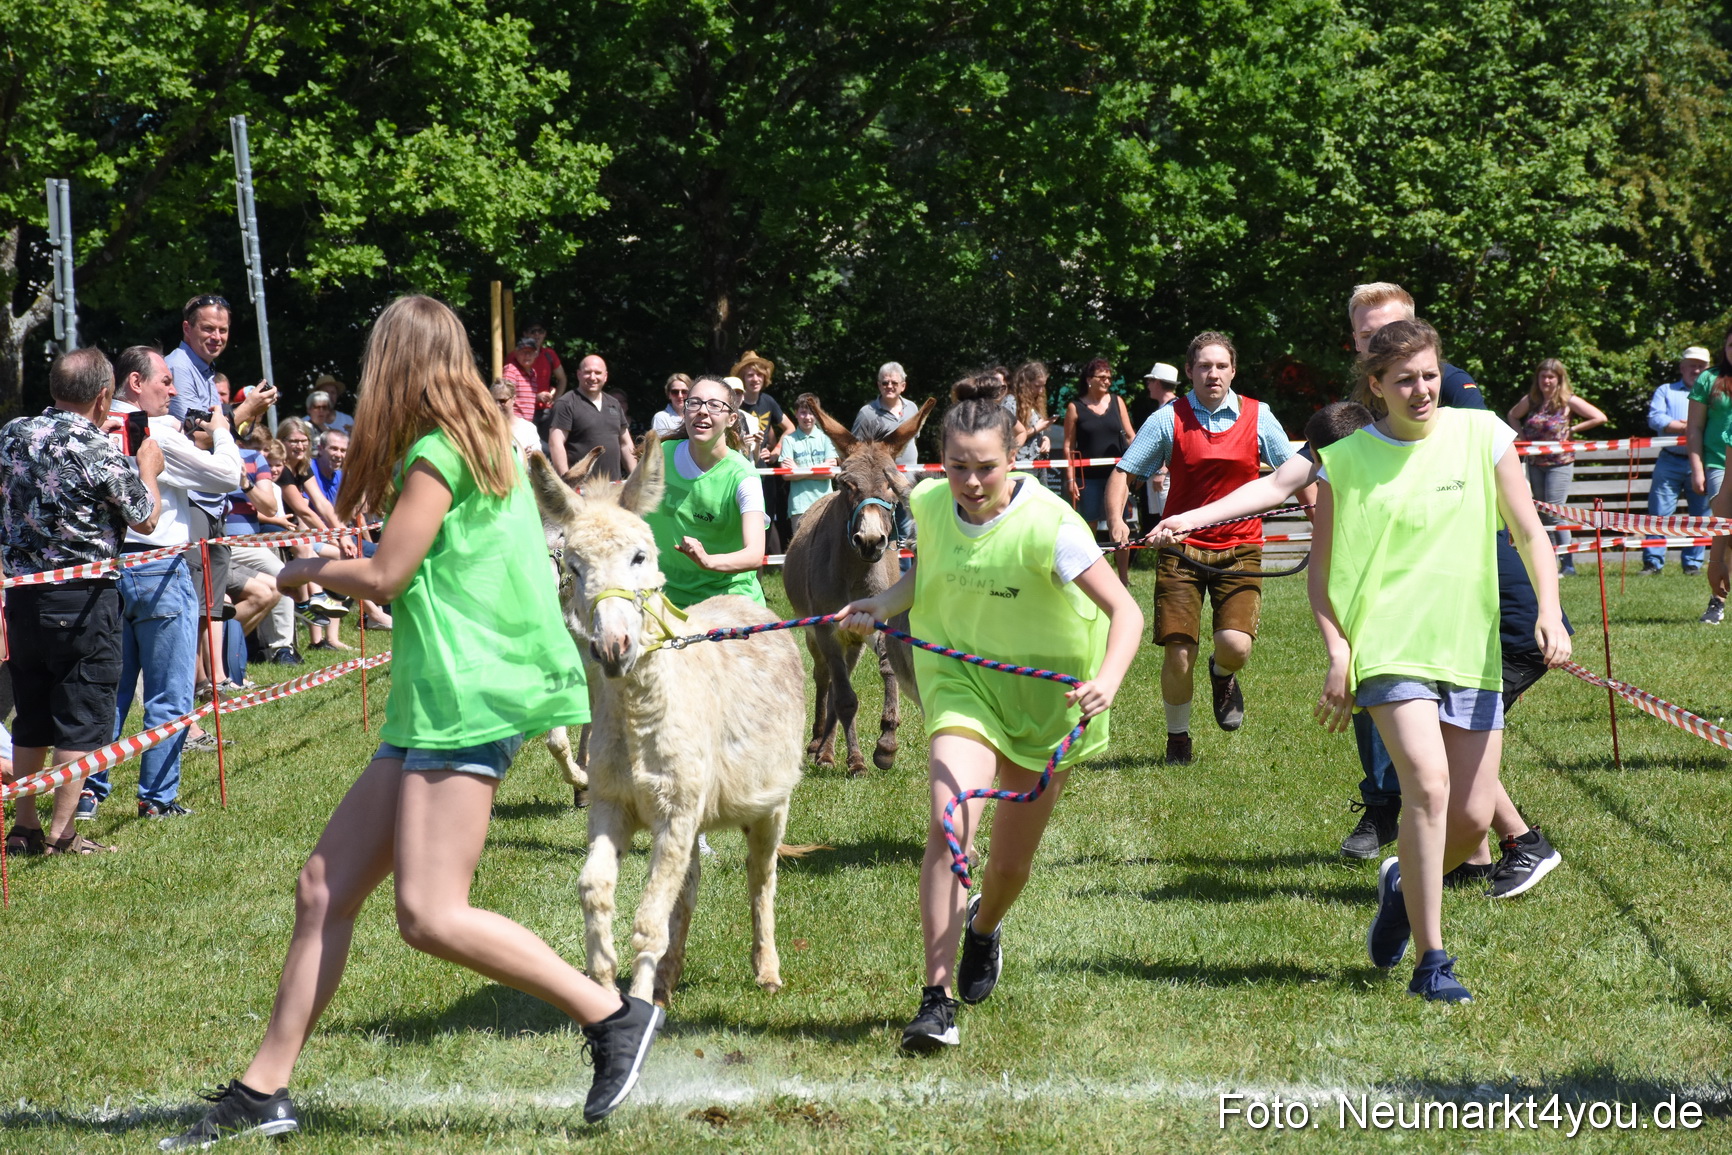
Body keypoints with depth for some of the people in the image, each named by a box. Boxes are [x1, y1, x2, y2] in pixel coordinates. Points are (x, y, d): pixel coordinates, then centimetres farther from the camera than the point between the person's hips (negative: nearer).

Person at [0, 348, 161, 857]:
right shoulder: (99, 450, -15)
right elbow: (145, 518, -1)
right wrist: (148, 467, 15)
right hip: (82, 598, -6)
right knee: (81, 719, 3)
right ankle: (60, 835, 3)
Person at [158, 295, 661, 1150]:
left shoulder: (437, 452, -9)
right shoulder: (488, 444, 18)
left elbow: (385, 576, -10)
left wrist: (307, 570, 8)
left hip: (463, 702, -10)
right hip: (432, 706, 10)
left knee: (430, 915, -17)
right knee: (325, 886, 7)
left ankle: (613, 1016, -10)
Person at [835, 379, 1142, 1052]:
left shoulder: (1047, 524, -24)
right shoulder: (929, 504, -9)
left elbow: (1124, 610, -25)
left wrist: (1108, 680, -43)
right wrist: (884, 605, -5)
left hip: (1043, 689, -2)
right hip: (960, 678, 2)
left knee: (1012, 861, 10)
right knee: (949, 821, -24)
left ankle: (985, 927, 49)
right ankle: (938, 1001, -22)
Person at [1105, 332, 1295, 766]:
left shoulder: (1258, 417, 3)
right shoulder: (1168, 420, -1)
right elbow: (1123, 473, 2)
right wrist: (1116, 521, -15)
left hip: (1239, 547, 1)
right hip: (1182, 547, 0)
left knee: (1236, 644, -17)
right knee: (1178, 653, -6)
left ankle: (1222, 675, 23)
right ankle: (1177, 738, 19)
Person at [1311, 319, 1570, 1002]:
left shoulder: (1481, 436, 3)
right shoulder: (1344, 461, 1)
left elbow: (1529, 533, 5)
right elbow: (1321, 574, 5)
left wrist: (1549, 610, -10)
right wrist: (1338, 654, -7)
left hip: (1471, 648, 3)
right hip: (1390, 646, -3)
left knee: (1473, 817, 1)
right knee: (1428, 785, -23)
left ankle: (1403, 884, 35)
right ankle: (1430, 962, -14)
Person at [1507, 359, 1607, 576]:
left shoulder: (1568, 401, -8)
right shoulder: (1531, 400, 4)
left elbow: (1600, 418, -10)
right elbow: (1513, 416, 23)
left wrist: (1573, 429, -8)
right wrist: (1522, 434, 7)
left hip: (1560, 463, -5)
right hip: (1535, 463, 5)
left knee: (1554, 513, -11)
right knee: (1542, 515, 11)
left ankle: (1568, 564, -6)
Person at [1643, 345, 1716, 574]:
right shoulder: (1666, 391, 14)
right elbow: (1654, 418, -3)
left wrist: (1690, 425, -11)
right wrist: (1685, 427, -12)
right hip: (1670, 462, -1)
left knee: (1701, 517, 2)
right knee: (1659, 513, -4)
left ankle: (1693, 563, 9)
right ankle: (1653, 562, -1)